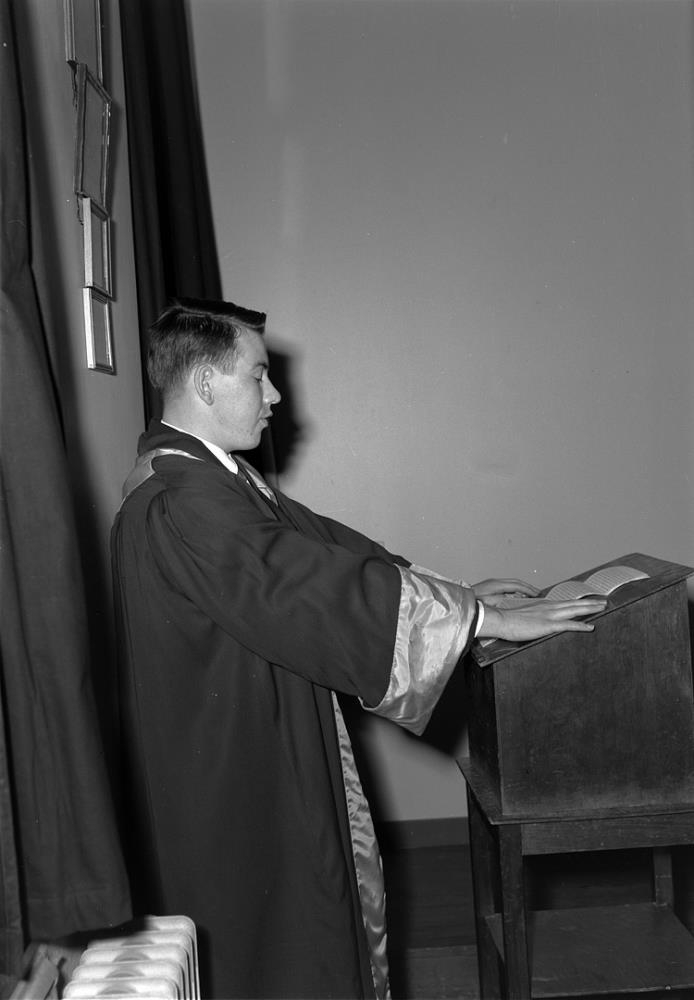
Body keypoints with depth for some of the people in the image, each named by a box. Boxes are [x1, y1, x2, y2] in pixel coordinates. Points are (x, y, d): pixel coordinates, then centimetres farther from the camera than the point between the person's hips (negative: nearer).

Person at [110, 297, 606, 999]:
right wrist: (483, 618, -23)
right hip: (233, 777, -10)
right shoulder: (179, 501, -25)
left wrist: (453, 590, 8)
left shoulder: (214, 475, 9)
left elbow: (318, 540, 12)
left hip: (271, 759, 10)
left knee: (339, 899, 20)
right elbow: (319, 587, -29)